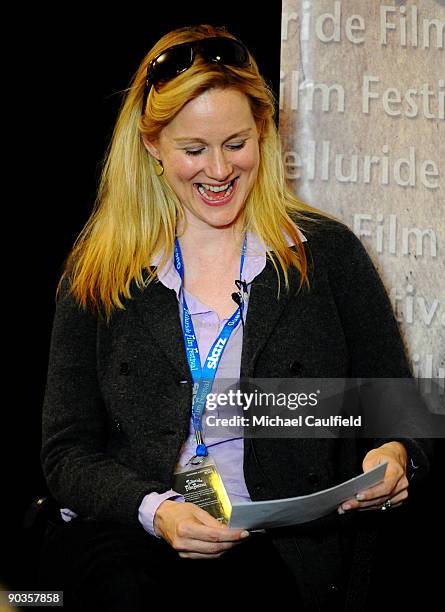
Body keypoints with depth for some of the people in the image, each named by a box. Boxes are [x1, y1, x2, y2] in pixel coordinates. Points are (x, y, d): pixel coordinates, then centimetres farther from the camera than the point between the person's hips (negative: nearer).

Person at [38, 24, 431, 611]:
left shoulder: (329, 255, 9)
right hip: (124, 536, 1)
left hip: (285, 550, -1)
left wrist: (394, 457, -13)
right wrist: (155, 511, -14)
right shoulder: (98, 275, 10)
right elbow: (69, 452, 6)